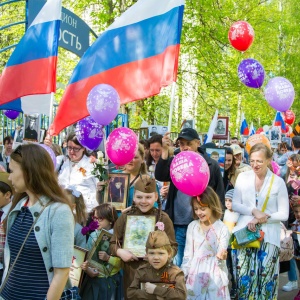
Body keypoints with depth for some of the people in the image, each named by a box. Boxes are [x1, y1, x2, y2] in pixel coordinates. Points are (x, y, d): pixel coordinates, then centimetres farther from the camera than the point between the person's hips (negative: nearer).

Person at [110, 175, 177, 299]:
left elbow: (173, 247, -1)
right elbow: (113, 243, 8)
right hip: (131, 272, 2)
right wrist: (119, 251, -12)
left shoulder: (163, 218, -1)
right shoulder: (125, 216, 4)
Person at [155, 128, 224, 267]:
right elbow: (160, 176, -14)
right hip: (177, 226, 2)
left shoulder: (211, 165, -2)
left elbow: (219, 196, 1)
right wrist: (165, 151, -25)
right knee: (176, 265, 9)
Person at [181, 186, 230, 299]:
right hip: (196, 275, 2)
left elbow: (221, 254, -8)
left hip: (214, 276, -2)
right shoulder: (192, 226, 1)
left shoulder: (222, 229, -7)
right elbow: (188, 253, 5)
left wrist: (221, 257, -30)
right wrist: (182, 274, 3)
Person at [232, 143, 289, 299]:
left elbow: (284, 214, -3)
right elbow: (235, 204, 3)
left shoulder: (278, 182, -3)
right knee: (245, 276, 2)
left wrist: (263, 218, -15)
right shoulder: (242, 177, 3)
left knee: (266, 277, 2)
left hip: (268, 237, -1)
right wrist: (253, 211, -13)